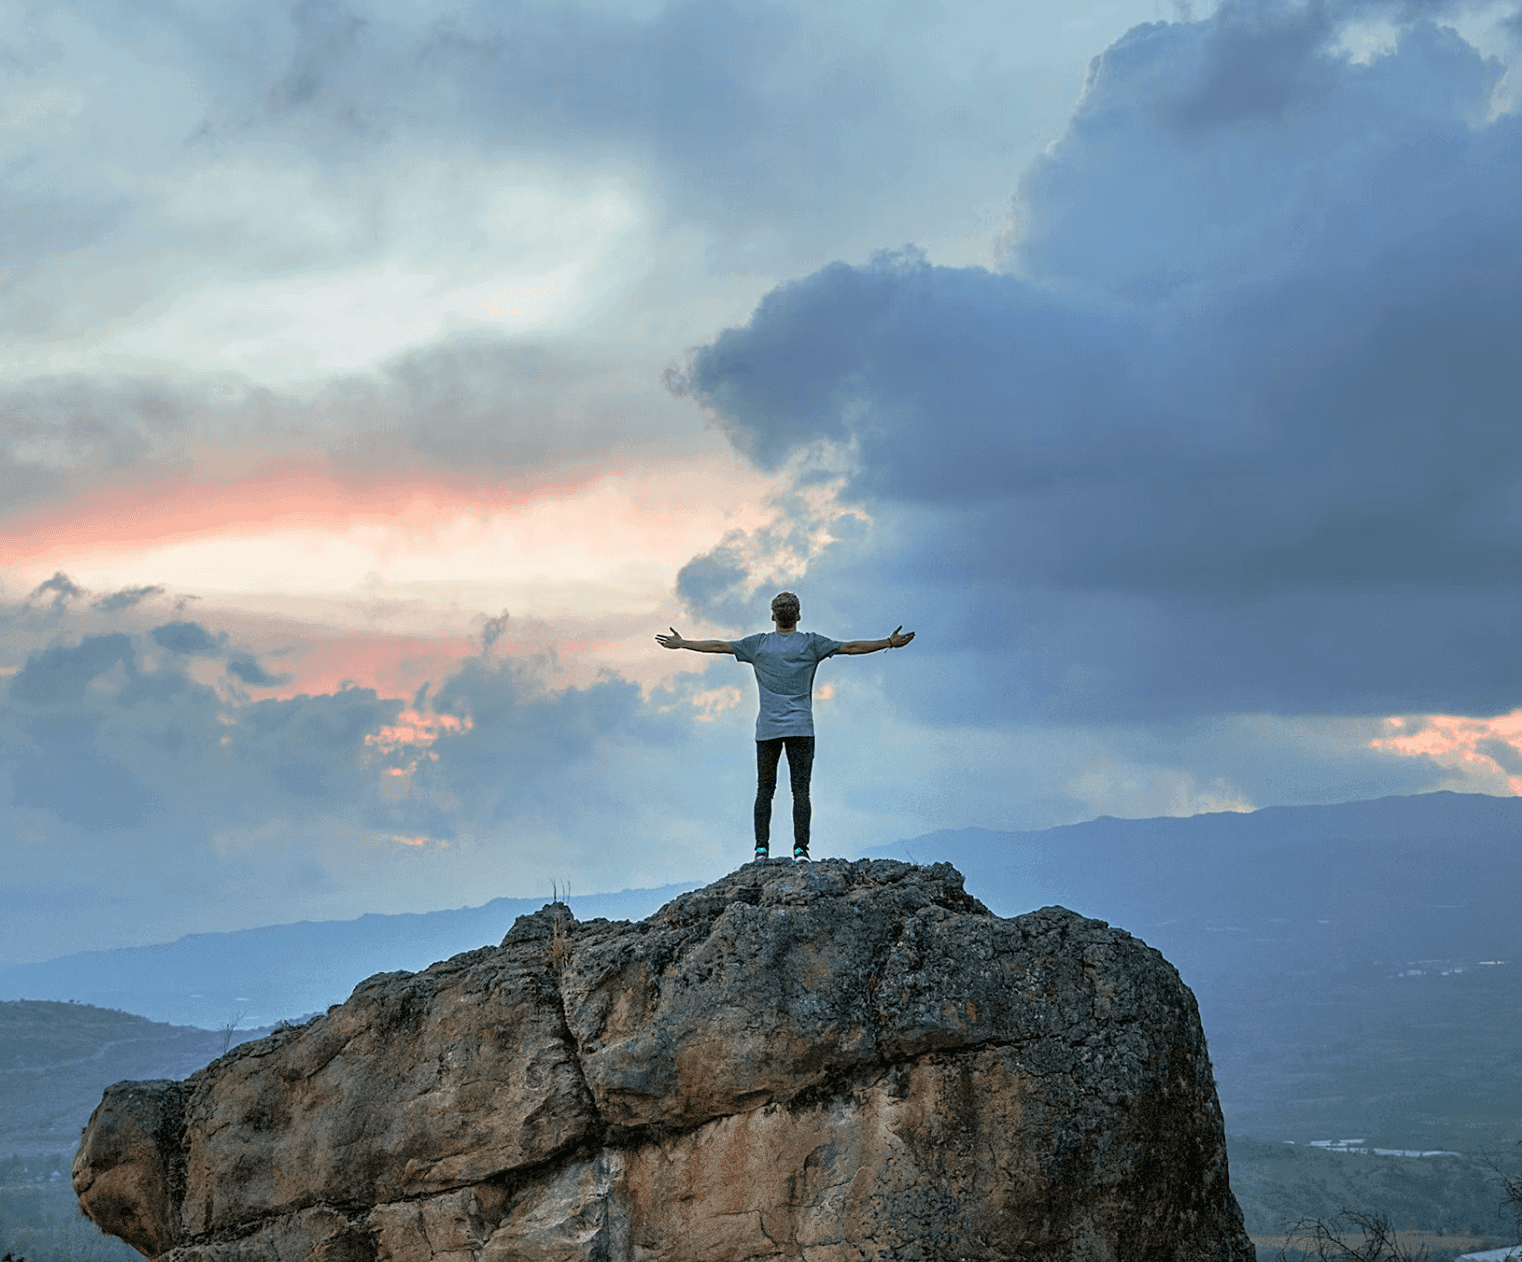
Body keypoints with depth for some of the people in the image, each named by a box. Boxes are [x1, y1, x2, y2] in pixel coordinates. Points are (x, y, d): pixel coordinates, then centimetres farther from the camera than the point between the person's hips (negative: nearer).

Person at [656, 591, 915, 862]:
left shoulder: (759, 644, 5)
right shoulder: (811, 643, 3)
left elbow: (718, 646, 9)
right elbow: (851, 647, 5)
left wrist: (681, 644, 20)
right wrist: (891, 643, 12)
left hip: (767, 729, 1)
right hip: (801, 728, -1)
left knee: (764, 790, 6)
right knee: (801, 791, -2)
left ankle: (762, 849, 1)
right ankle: (800, 849, -10)